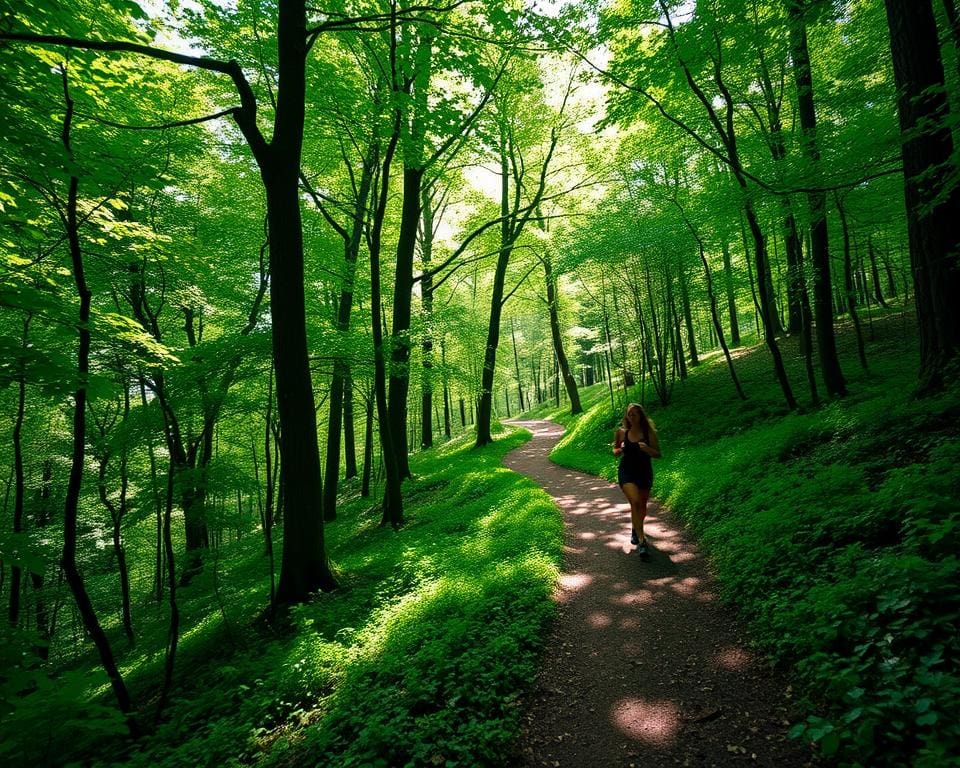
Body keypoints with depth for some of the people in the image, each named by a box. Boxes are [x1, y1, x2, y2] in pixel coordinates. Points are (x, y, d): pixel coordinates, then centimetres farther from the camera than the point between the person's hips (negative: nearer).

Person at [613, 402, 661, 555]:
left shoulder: (649, 433, -7)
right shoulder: (622, 433, -2)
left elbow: (658, 454, -4)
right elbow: (615, 452, 11)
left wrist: (648, 449, -24)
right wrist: (619, 450, -12)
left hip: (645, 473, 1)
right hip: (626, 472, -1)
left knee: (642, 506, 15)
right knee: (635, 502, -20)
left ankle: (635, 530, 44)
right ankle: (641, 540, -19)